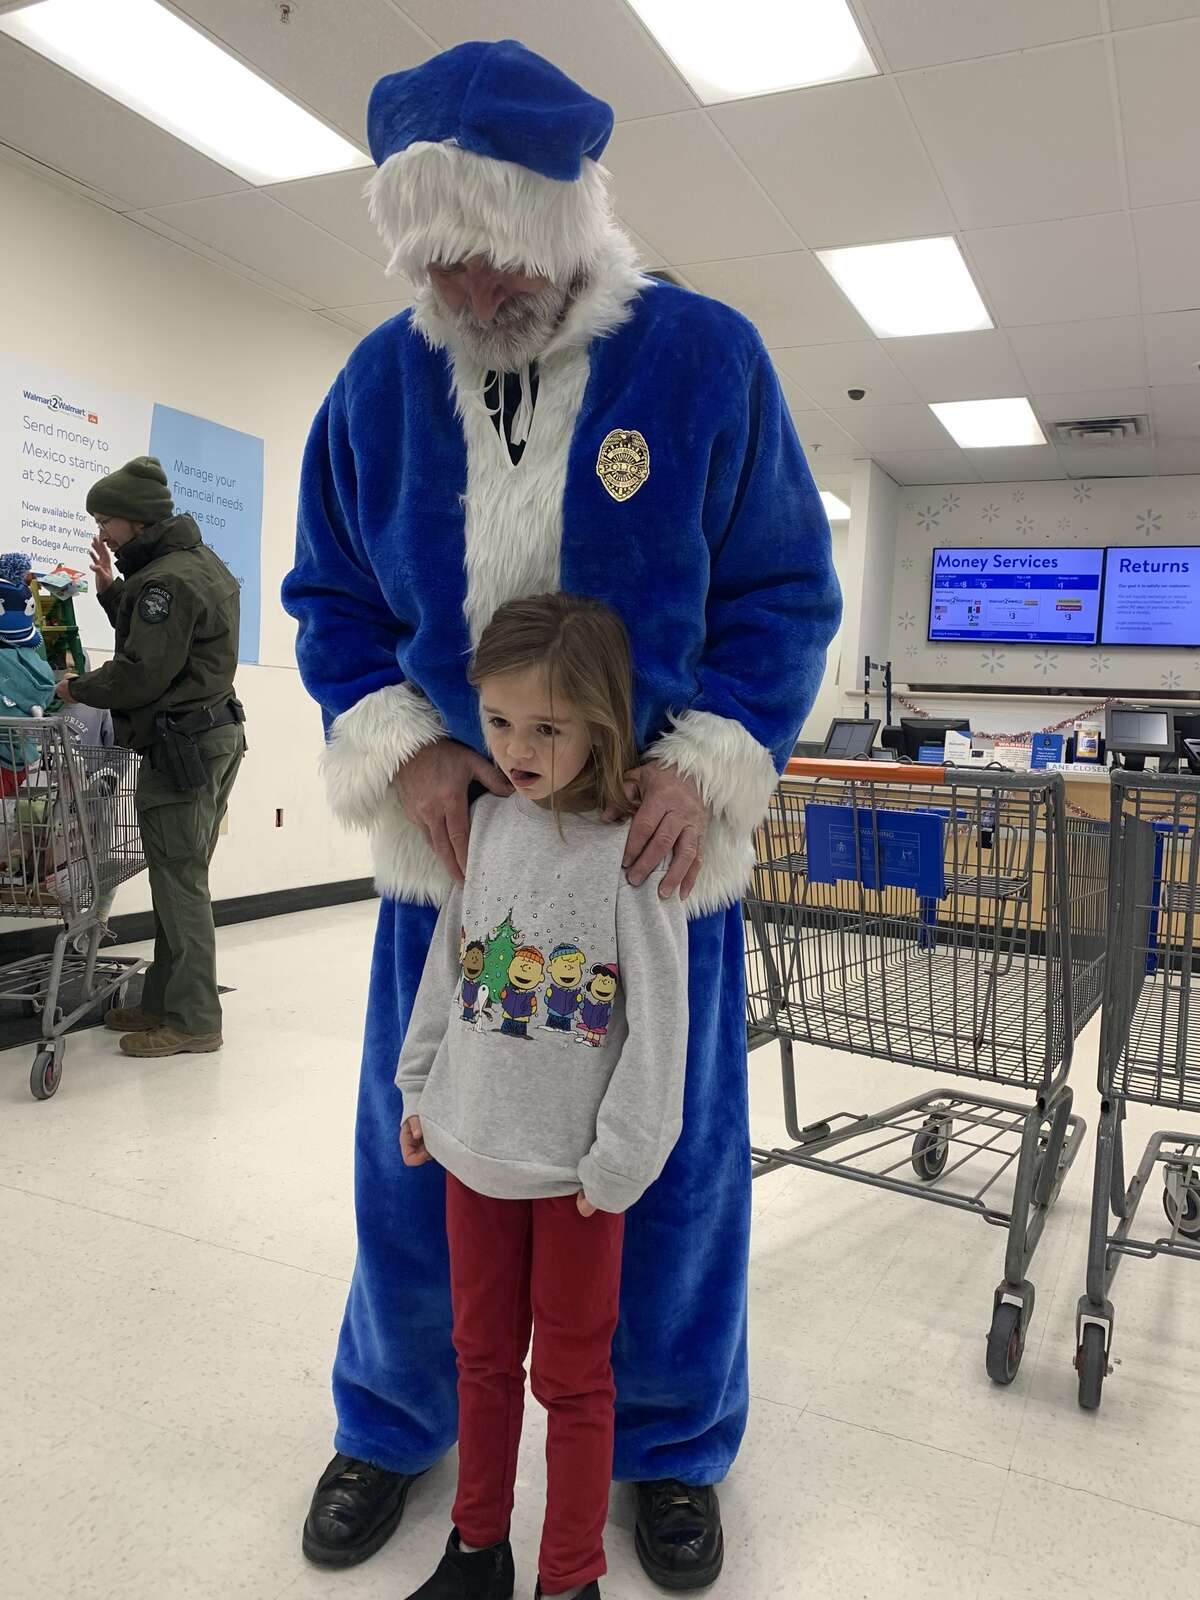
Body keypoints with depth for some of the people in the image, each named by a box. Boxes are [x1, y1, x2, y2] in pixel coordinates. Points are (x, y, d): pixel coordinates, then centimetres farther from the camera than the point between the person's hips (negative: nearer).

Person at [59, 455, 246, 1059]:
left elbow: (142, 674, -20)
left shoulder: (167, 578, -16)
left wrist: (79, 689, -4)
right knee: (181, 877, 14)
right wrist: (112, 590, 9)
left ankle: (193, 1021, 3)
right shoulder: (200, 561, 15)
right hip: (216, 732, 10)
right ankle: (164, 1002, 24)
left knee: (178, 881, -4)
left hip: (182, 746, -10)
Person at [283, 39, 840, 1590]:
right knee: (415, 1152, 12)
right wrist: (402, 747, -10)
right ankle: (394, 1419, 39)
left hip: (655, 843, -1)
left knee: (669, 1154, 9)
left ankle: (670, 1440, 36)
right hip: (449, 835, 2)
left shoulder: (704, 358, -5)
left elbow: (784, 594, -3)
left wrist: (709, 761, -17)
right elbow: (332, 599, 8)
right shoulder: (379, 380, 2)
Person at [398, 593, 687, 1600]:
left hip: (575, 1167, -5)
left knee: (573, 1381, 14)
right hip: (473, 1145, 5)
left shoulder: (634, 848, -18)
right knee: (483, 1361, 22)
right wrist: (420, 1087, 12)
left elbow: (660, 1024, -16)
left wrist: (618, 1163, -14)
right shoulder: (488, 819, -2)